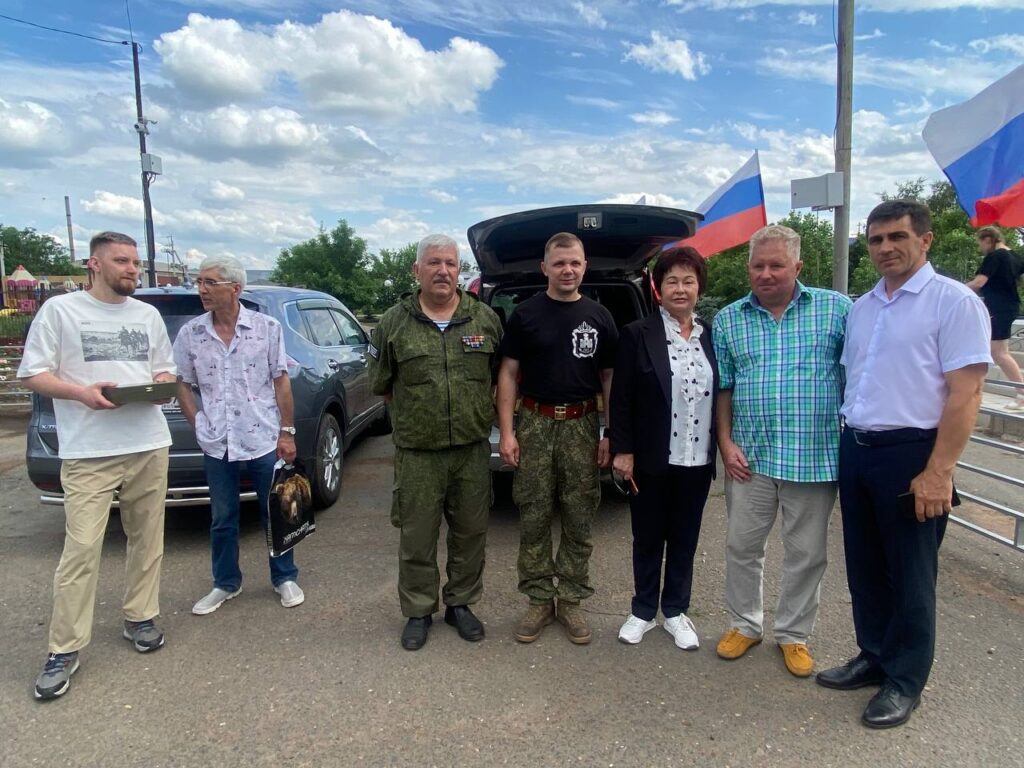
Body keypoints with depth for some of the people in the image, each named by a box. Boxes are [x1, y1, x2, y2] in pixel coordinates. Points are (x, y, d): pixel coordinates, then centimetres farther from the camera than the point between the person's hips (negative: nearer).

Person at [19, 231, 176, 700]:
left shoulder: (148, 315, 13)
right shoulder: (60, 310, 0)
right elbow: (31, 374, -1)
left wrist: (159, 385, -4)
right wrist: (80, 392, -18)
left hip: (150, 446, 4)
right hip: (88, 454, -4)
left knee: (147, 540, 11)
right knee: (81, 549, -5)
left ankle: (139, 618, 27)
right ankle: (65, 650, 6)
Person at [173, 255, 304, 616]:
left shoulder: (267, 327, -4)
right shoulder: (189, 334, 1)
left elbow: (281, 381, -1)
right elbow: (182, 384, 10)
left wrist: (287, 431, -2)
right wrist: (199, 426, 2)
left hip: (264, 440, -2)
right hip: (217, 446, 2)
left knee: (274, 514, 10)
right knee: (222, 519, 13)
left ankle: (285, 578, 27)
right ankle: (225, 583, 31)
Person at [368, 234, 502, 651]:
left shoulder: (485, 318, 2)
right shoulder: (394, 323, -1)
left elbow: (500, 374, 11)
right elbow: (381, 385, 8)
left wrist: (479, 412, 8)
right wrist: (414, 414, 8)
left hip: (473, 449, 2)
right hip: (417, 453, -1)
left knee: (471, 533, 12)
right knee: (417, 537, 7)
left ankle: (460, 604, 31)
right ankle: (418, 611, 25)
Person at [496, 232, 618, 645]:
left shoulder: (599, 317, 7)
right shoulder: (525, 314, 3)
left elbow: (609, 377, 9)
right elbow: (508, 374, 3)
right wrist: (506, 431, -5)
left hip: (582, 426, 1)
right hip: (534, 424, -1)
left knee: (579, 519, 7)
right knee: (533, 517, 5)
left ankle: (571, 600, 22)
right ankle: (539, 599, 20)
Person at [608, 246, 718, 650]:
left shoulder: (712, 336, 6)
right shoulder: (637, 335, -5)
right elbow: (621, 398, -6)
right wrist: (622, 450, -11)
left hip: (698, 460, 3)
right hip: (651, 459, -3)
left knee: (684, 540, 14)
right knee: (648, 539, 11)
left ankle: (675, 611, 31)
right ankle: (643, 611, 29)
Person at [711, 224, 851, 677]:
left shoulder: (836, 309, -1)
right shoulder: (728, 320, 5)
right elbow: (723, 388, 7)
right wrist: (726, 444, -1)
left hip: (815, 457, -1)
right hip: (749, 457, 2)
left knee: (806, 554, 11)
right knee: (742, 546, 11)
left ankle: (794, 634, 30)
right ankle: (745, 624, 32)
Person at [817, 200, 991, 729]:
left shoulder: (953, 301, -8)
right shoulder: (861, 308, 12)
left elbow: (965, 392, -14)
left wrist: (938, 472, -19)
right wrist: (845, 445, 11)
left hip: (910, 454, -6)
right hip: (855, 451, 7)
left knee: (909, 574, 7)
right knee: (864, 566, 17)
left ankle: (905, 681, 24)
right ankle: (874, 656, 35)